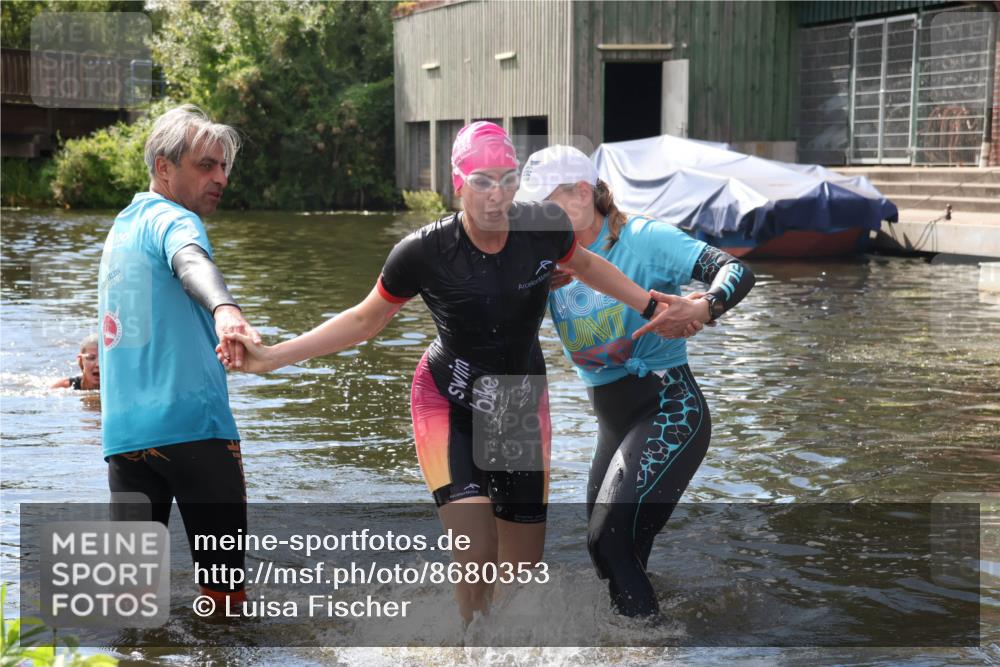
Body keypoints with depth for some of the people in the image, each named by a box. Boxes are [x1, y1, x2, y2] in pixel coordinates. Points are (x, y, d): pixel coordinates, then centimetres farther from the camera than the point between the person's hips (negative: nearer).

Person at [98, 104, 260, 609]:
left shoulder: (121, 227, 21)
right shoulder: (171, 219, -6)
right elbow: (191, 262, -31)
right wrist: (225, 311, -49)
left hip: (125, 430, 8)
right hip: (194, 423, -8)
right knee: (224, 578, 3)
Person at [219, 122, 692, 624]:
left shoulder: (544, 226, -16)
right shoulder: (423, 251, -22)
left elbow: (586, 266, 9)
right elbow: (364, 320, -6)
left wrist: (652, 306, 6)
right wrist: (272, 357, -12)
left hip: (522, 402, 3)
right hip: (449, 404, -3)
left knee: (523, 569, 6)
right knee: (476, 553, -21)